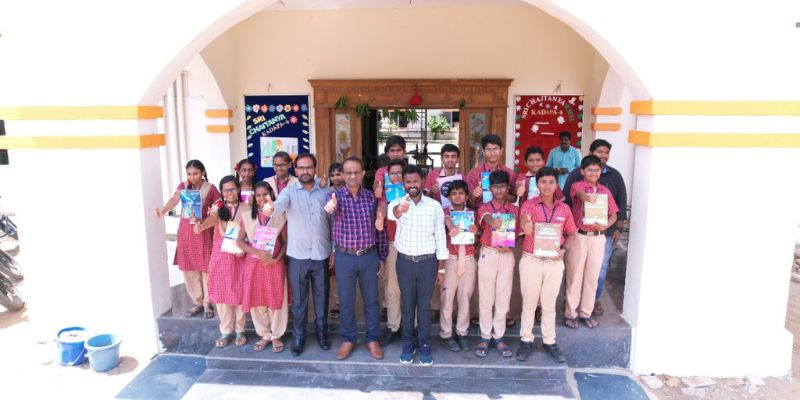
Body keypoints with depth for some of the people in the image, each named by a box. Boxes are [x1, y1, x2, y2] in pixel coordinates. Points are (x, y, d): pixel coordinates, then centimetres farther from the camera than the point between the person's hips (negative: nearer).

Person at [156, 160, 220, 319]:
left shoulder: (210, 188, -5)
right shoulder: (183, 186, 3)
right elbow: (174, 200, -15)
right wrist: (163, 210, -34)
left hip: (204, 231, -3)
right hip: (185, 231, 3)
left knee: (206, 268, 1)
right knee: (188, 269, 8)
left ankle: (207, 303, 15)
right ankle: (197, 302, 22)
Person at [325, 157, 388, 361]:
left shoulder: (371, 197, 0)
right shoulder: (335, 195, -5)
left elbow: (379, 228, 6)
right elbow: (330, 204, -30)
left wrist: (382, 256, 7)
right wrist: (329, 207, -54)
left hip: (369, 256, 1)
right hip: (344, 257, -1)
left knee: (371, 300, 12)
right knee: (346, 301, 11)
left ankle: (373, 339, 28)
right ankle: (348, 339, 28)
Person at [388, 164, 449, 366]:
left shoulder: (434, 206, -4)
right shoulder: (398, 202, -6)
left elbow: (440, 237, 1)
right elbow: (391, 212, -33)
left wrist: (441, 268, 1)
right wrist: (399, 210, -59)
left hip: (427, 261, 0)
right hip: (405, 261, 0)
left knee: (424, 305, 9)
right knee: (407, 304, 12)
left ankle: (424, 344, 24)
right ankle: (408, 343, 27)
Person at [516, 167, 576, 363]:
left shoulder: (564, 208, 1)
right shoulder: (529, 205, -9)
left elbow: (571, 233, 13)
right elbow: (526, 230, -27)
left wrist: (564, 249, -6)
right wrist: (526, 227, -51)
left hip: (554, 262, 2)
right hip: (531, 260, -2)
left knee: (549, 304, 14)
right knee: (529, 303, 10)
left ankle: (549, 341, 27)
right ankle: (526, 340, 23)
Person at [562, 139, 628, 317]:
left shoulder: (615, 176, 5)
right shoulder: (576, 174, -2)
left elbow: (621, 203, 8)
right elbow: (567, 200, -1)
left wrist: (618, 228, 6)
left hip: (606, 231, 2)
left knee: (601, 267, 9)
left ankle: (595, 299, 26)